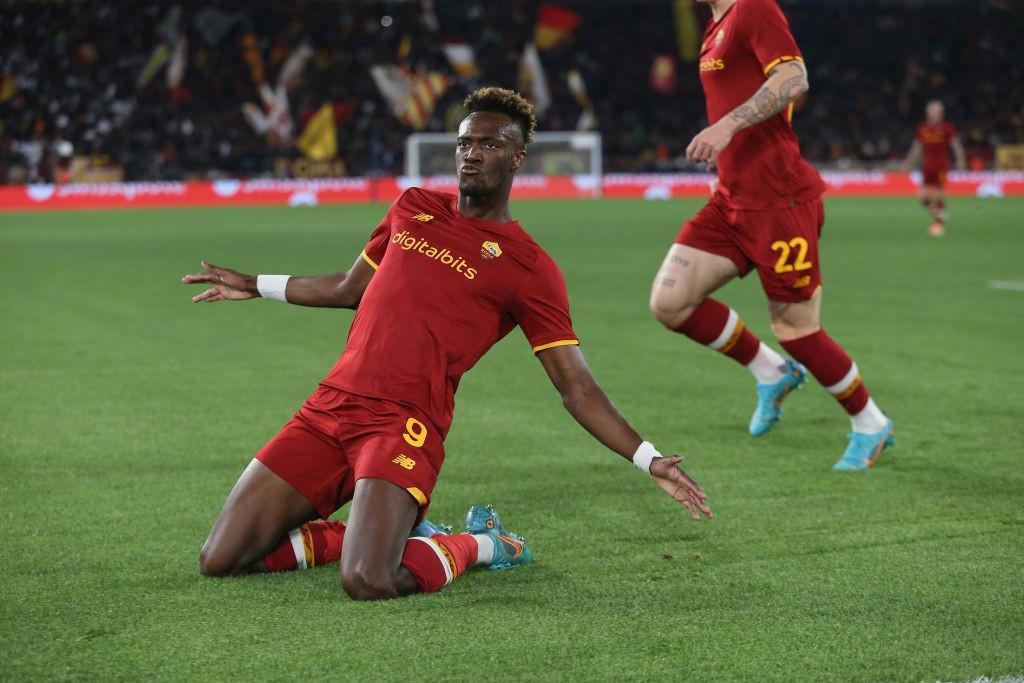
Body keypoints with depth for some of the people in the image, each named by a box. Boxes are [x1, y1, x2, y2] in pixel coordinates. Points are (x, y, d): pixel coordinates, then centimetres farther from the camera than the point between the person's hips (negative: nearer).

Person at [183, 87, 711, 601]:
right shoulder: (413, 208, 17)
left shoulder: (528, 267, 1)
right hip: (329, 406, 5)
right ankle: (375, 533, 18)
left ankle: (477, 545, 5)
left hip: (404, 425, -5)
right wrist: (255, 286, 38)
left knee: (367, 582, -29)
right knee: (220, 560, -1)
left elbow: (575, 387, 0)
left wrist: (648, 459, -11)